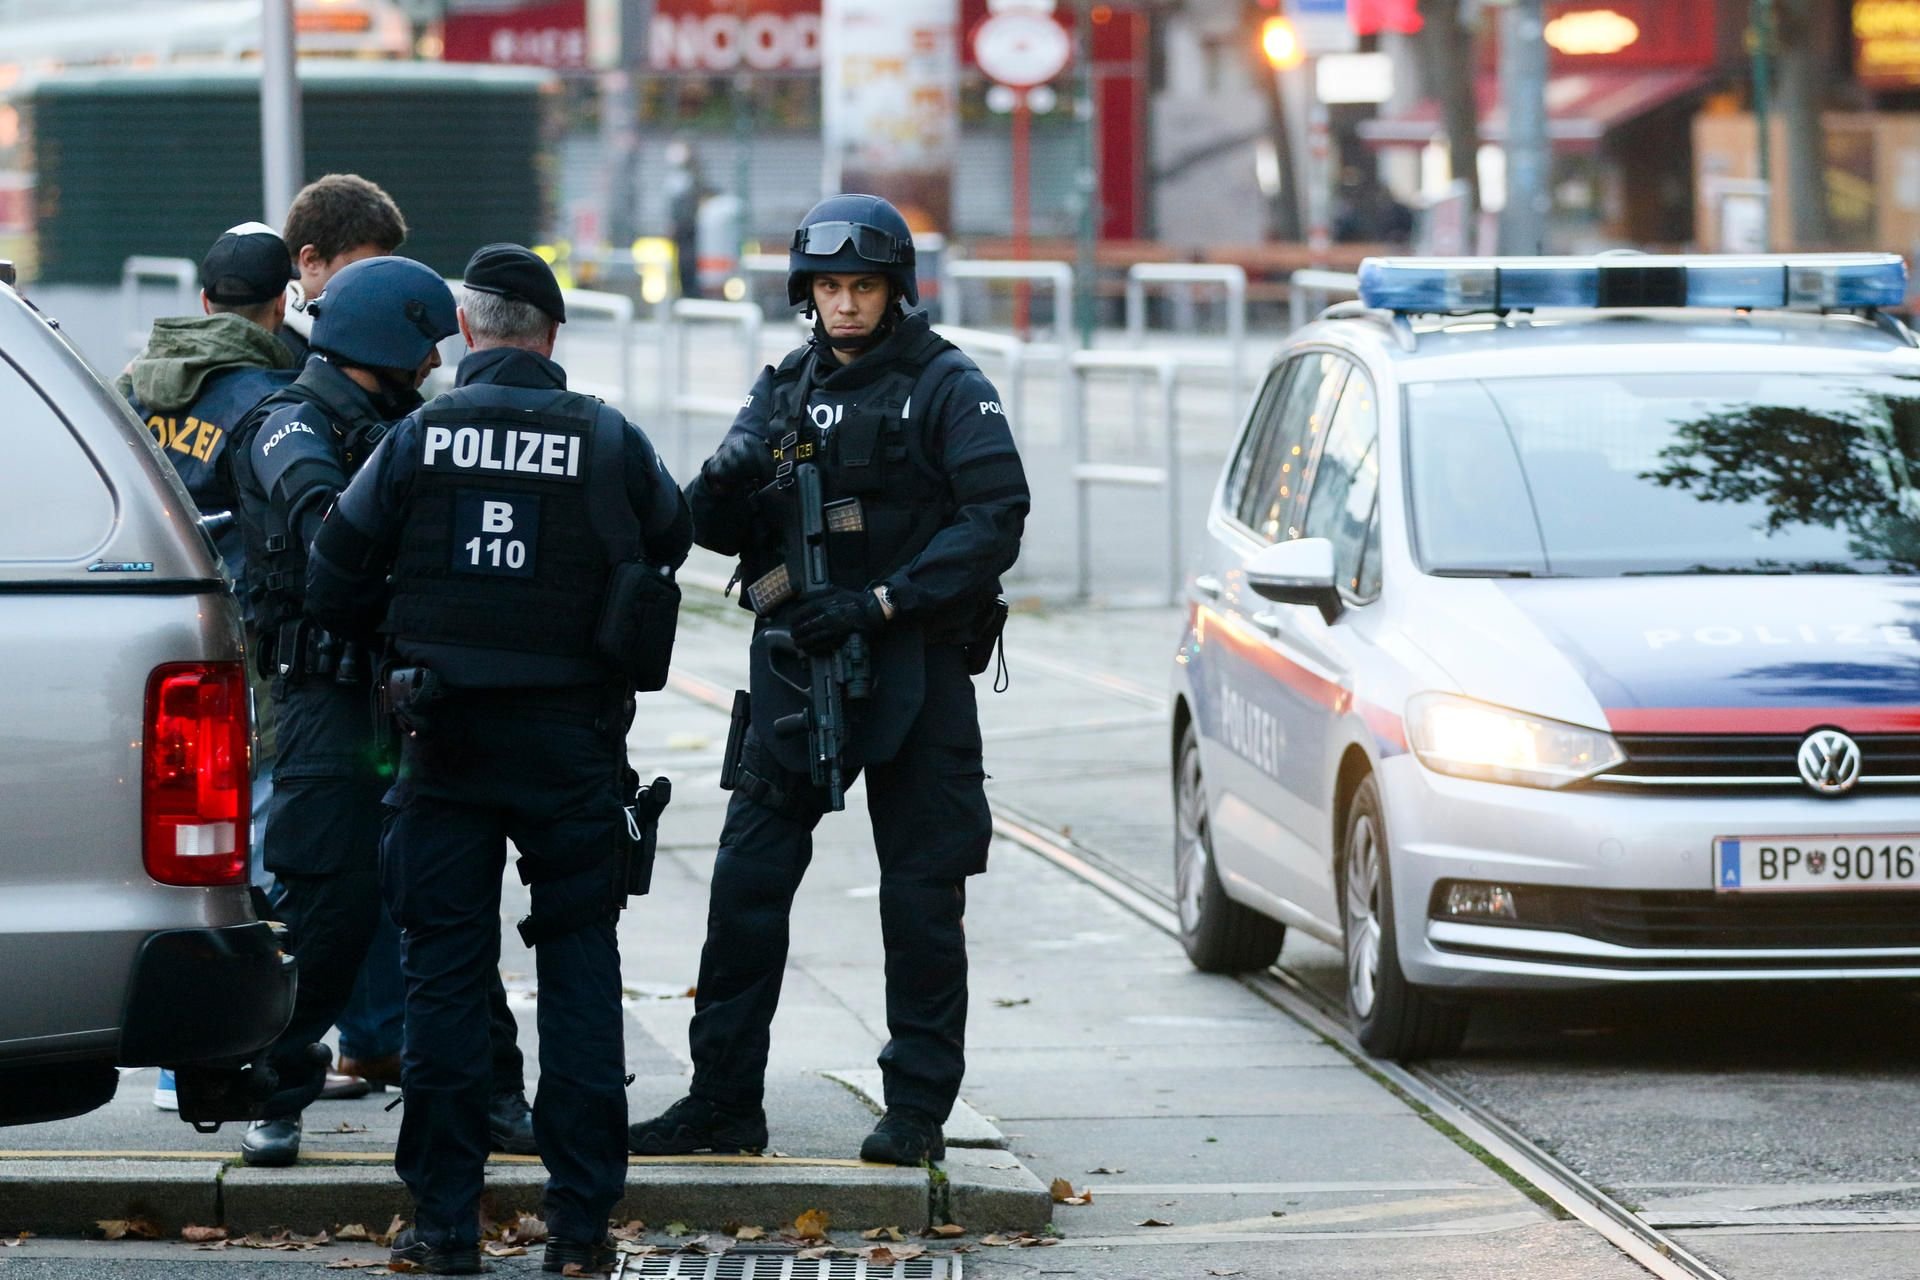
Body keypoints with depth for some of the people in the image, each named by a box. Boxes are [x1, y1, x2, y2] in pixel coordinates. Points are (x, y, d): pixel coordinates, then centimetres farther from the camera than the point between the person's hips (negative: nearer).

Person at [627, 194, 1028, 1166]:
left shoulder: (948, 390, -1)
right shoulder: (785, 391, 12)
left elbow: (994, 522, -12)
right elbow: (717, 530, 8)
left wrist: (880, 602, -19)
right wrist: (724, 485, -17)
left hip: (915, 673, -4)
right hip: (797, 663, 4)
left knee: (921, 895, 1)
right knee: (747, 880, -1)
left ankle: (917, 1109, 8)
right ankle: (724, 1102, 6)